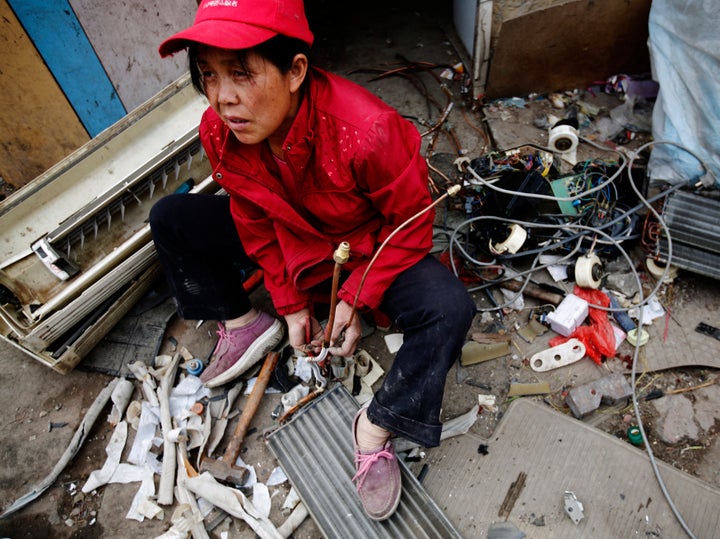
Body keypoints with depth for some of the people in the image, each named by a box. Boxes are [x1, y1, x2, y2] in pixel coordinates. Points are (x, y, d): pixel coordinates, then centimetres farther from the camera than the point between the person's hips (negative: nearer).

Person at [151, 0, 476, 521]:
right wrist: (290, 302, -3)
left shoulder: (367, 130, -35)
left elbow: (412, 222, -20)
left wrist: (354, 299, -20)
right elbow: (254, 221, -4)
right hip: (288, 237, 5)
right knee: (169, 219, -3)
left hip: (371, 245, -4)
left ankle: (377, 423, -7)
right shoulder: (219, 131, -18)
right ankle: (244, 324, 11)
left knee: (450, 309, -30)